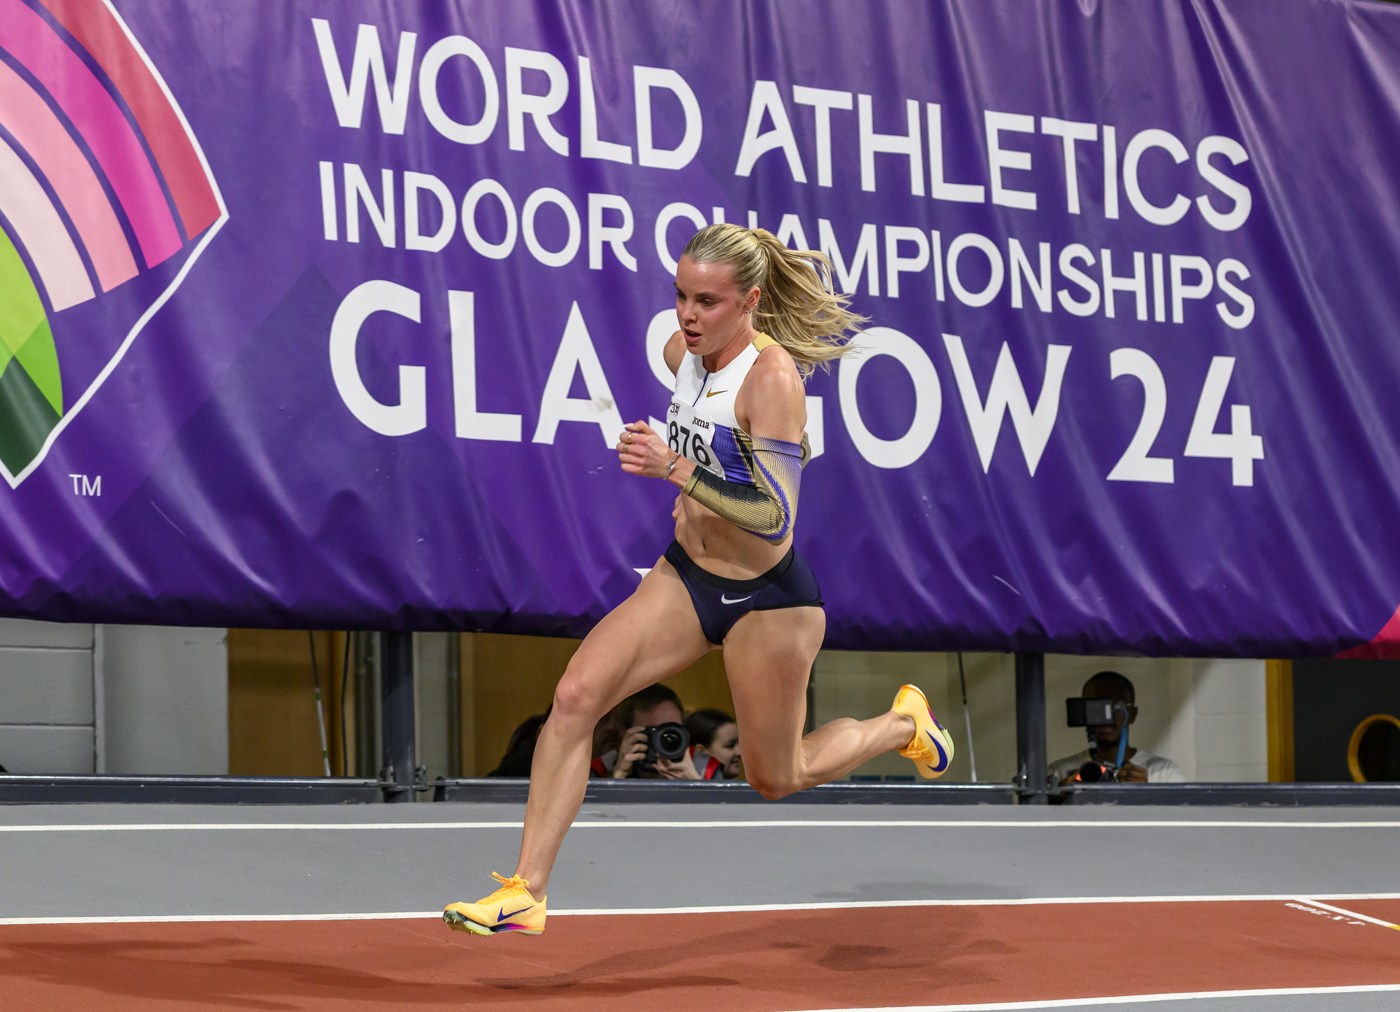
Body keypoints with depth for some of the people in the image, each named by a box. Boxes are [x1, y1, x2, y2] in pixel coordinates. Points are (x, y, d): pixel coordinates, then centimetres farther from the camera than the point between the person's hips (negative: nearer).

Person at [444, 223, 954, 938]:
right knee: (575, 697, -14)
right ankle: (526, 892, -11)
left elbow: (775, 518, -31)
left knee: (776, 778, 11)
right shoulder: (683, 351, -3)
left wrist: (678, 470, -39)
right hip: (685, 576, 6)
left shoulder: (772, 378, -25)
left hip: (766, 598, -6)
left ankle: (902, 724, 40)